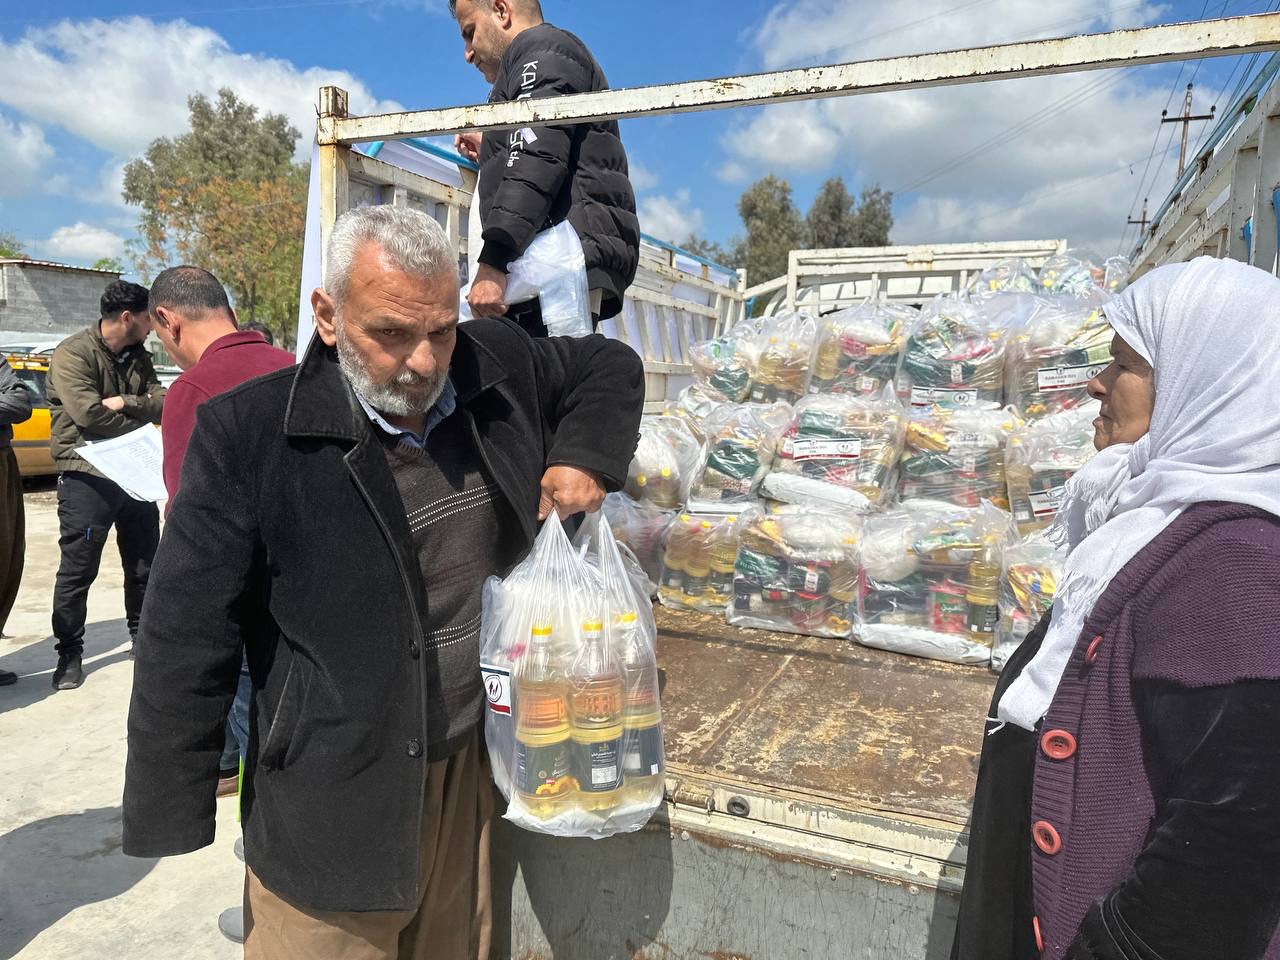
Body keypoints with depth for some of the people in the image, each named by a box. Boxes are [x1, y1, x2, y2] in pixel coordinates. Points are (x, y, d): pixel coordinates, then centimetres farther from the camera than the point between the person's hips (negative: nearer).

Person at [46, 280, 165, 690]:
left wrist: (125, 403, -18)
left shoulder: (138, 357, 10)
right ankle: (69, 653, 15)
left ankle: (143, 635, 30)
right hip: (87, 478, -6)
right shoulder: (73, 353, -11)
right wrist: (140, 418, -7)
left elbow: (163, 403, 0)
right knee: (77, 571, 2)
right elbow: (89, 414, -21)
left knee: (145, 564, 14)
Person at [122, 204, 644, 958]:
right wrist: (172, 820, -6)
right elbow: (189, 637, -12)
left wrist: (586, 455, -6)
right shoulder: (248, 435, -17)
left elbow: (611, 366, 12)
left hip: (473, 769, 5)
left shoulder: (498, 368, -5)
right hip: (332, 807, -4)